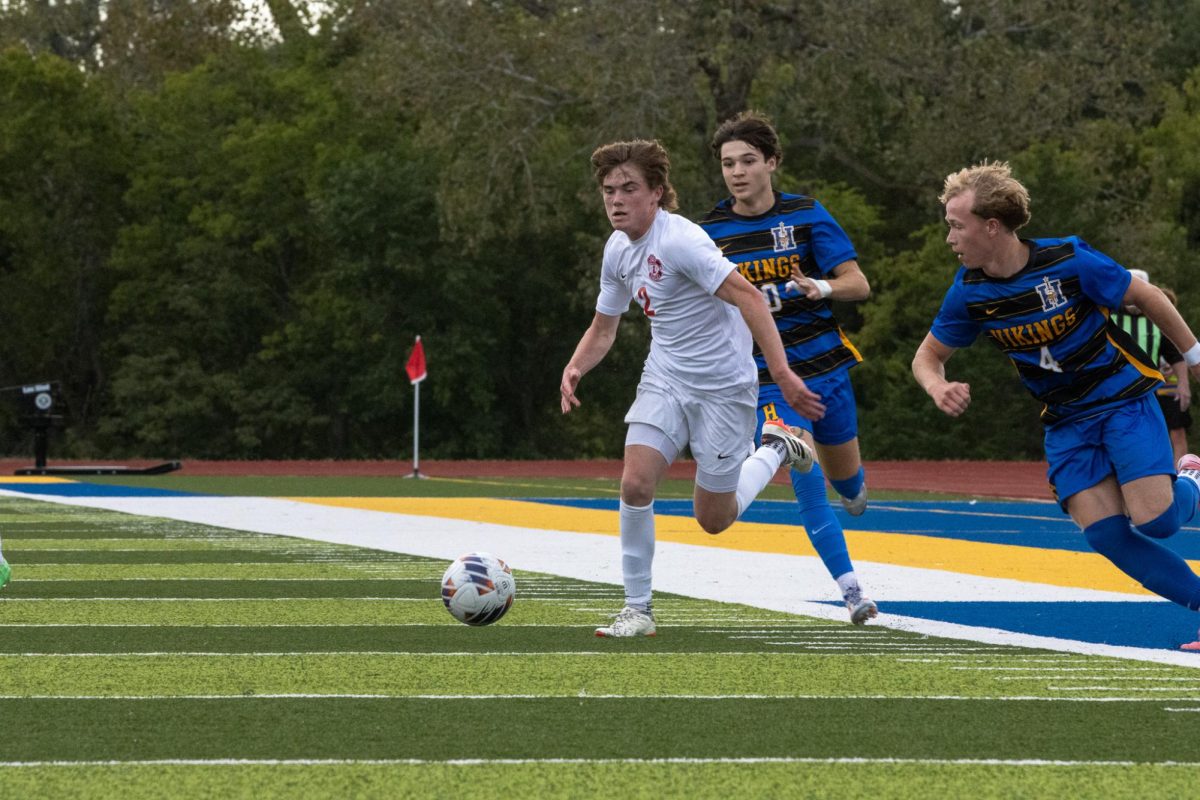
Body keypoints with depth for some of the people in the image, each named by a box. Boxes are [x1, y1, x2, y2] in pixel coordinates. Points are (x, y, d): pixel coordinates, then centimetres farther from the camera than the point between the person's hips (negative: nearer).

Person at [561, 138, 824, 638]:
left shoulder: (679, 241, -23)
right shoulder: (618, 249, 3)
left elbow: (747, 297, -27)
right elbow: (603, 327, 17)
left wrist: (782, 374, -33)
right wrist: (574, 370, -3)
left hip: (724, 387, -6)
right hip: (665, 380, 6)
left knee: (714, 520, 3)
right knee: (635, 483, -14)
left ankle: (776, 450, 31)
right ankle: (637, 610, -2)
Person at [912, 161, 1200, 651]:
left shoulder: (1069, 261, -21)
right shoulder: (968, 292, -8)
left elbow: (1146, 298, -7)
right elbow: (928, 356, 6)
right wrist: (938, 388, -18)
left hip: (1124, 396, -4)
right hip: (1066, 421, 4)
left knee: (1154, 519, -18)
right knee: (1105, 533, -12)